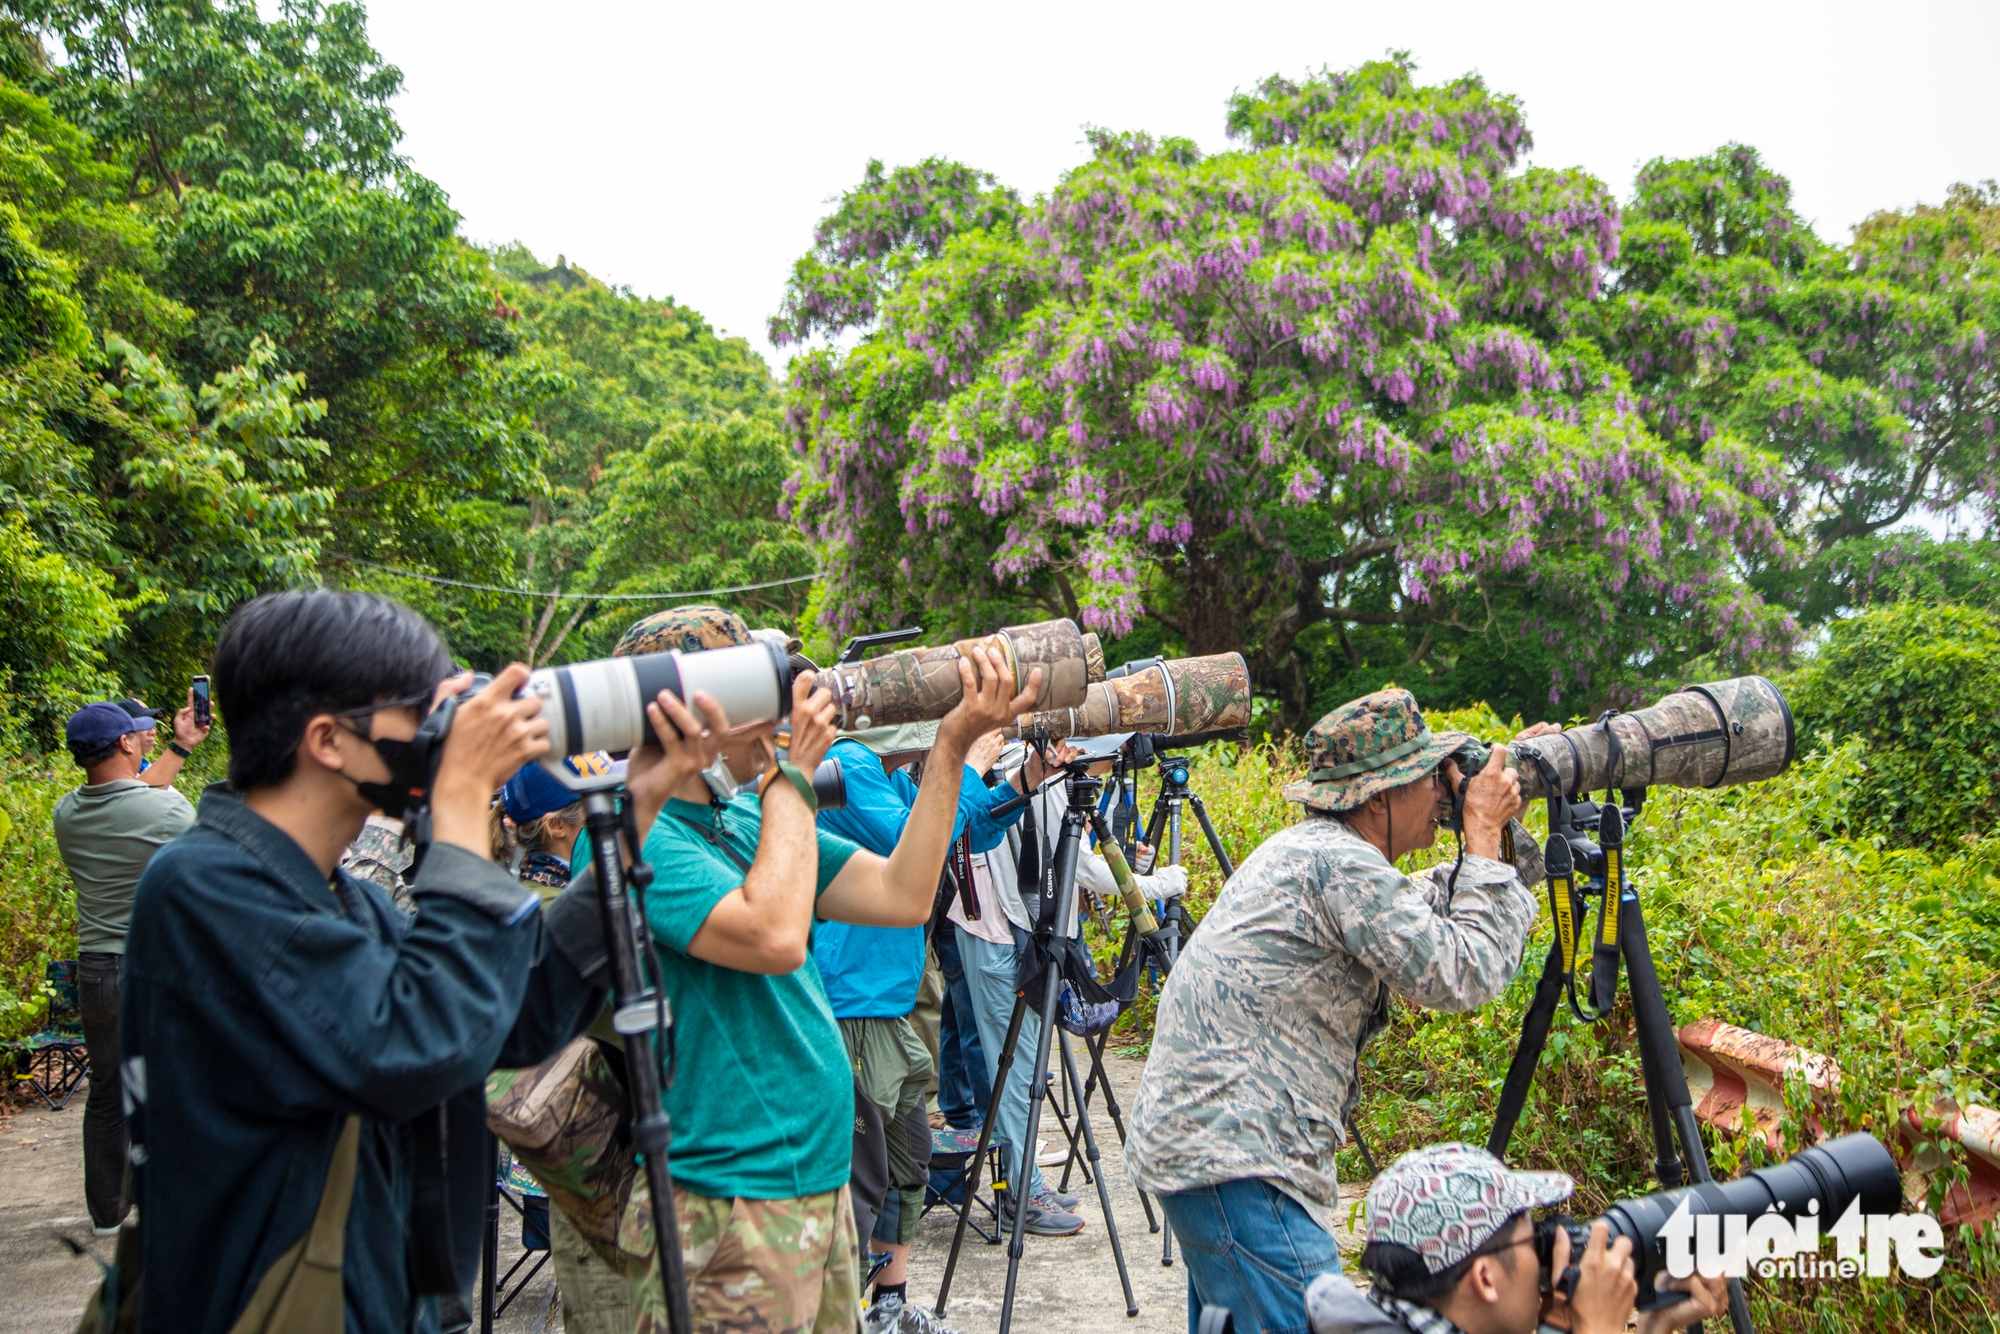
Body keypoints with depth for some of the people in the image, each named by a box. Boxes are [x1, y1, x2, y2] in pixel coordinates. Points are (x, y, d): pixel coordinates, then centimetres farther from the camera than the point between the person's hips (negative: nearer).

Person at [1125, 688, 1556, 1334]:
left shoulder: (1305, 847, 14)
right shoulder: (1340, 862, -17)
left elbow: (1429, 912, 24)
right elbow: (1461, 974, -17)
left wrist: (1502, 823, 15)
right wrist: (1485, 834, -8)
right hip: (1232, 1157, -11)